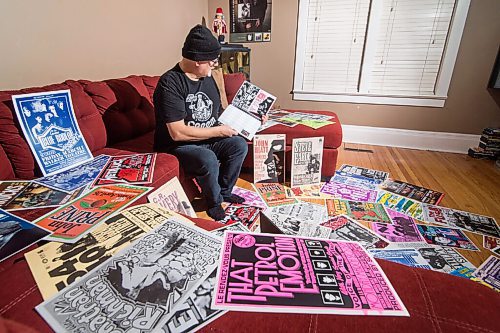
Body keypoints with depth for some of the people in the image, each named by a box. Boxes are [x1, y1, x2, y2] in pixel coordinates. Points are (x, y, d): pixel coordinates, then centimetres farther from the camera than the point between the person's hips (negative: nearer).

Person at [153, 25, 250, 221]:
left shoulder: (207, 77, 6)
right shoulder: (170, 83, -21)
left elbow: (217, 111, 17)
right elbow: (178, 133, -27)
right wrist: (218, 131, -21)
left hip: (208, 139, 8)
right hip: (177, 146, -7)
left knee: (239, 144, -10)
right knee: (208, 159, -33)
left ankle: (224, 190, 10)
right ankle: (214, 201, -2)